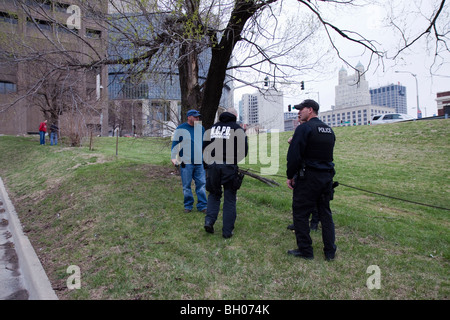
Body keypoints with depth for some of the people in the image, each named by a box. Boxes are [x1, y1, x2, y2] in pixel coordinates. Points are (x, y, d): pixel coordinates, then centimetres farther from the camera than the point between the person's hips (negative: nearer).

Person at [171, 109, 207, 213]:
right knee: (186, 186, 3)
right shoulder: (181, 129, -1)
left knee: (201, 184, 2)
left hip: (199, 162, 4)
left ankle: (202, 205, 11)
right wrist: (174, 158, -5)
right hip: (186, 163, -3)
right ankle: (188, 205, 17)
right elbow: (175, 144, 1)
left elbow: (205, 143, 23)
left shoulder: (201, 128, 12)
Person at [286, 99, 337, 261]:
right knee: (325, 213, 15)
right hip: (327, 177, 8)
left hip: (308, 177, -8)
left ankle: (305, 250, 11)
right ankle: (330, 251, 22)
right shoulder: (329, 130, 13)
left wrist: (290, 176, -8)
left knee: (300, 213, 4)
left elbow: (294, 155, -17)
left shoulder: (304, 128, -12)